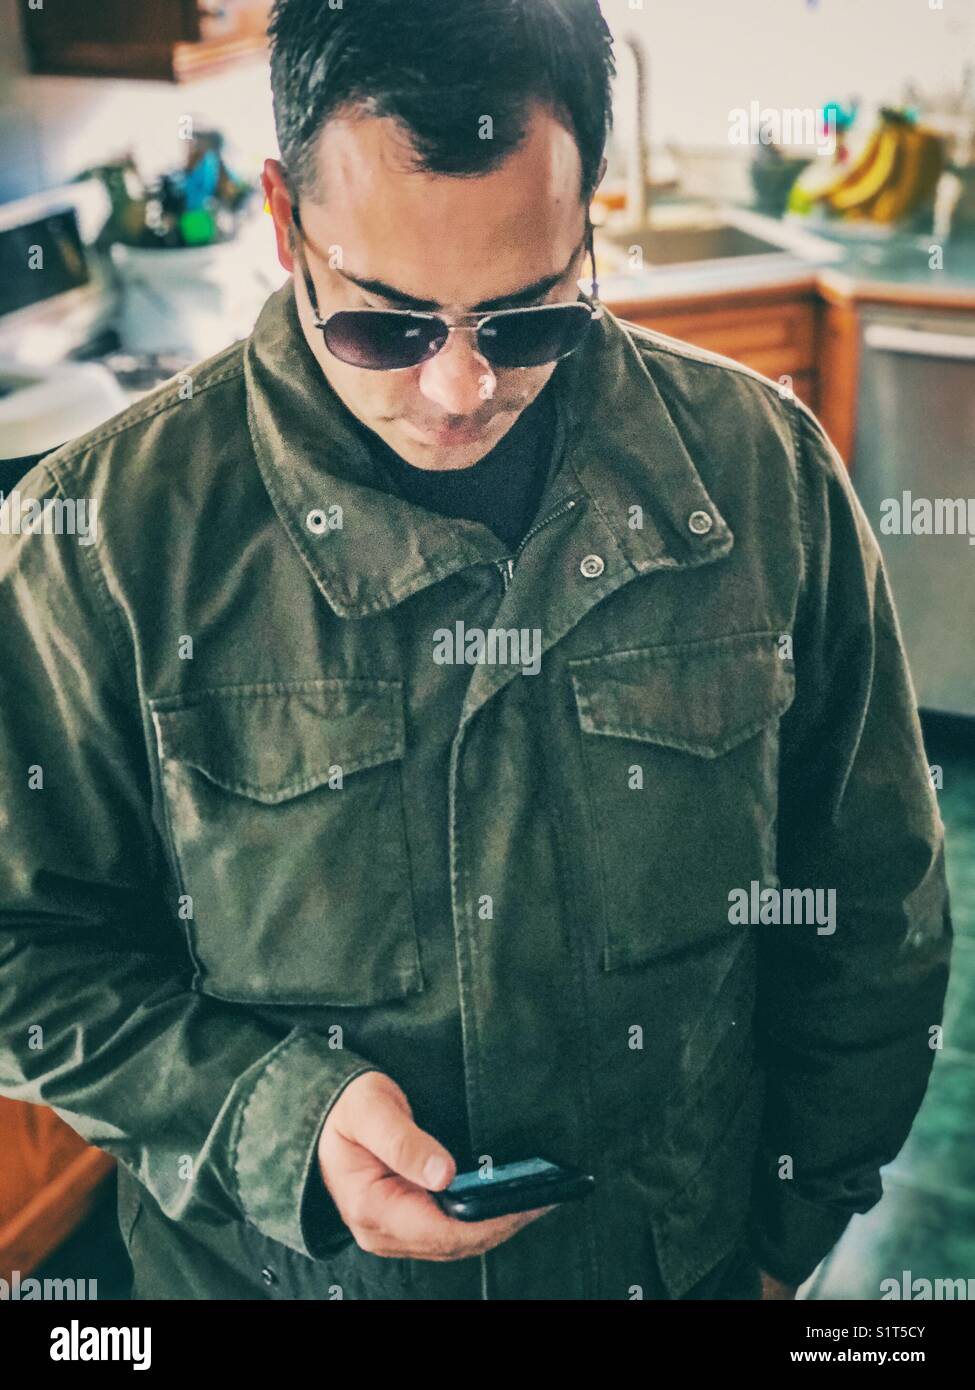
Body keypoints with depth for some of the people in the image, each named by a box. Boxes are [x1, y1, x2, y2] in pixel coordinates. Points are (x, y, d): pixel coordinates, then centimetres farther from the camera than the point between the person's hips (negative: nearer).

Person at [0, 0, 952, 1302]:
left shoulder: (764, 471, -13)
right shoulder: (109, 529, -19)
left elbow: (872, 913, -3)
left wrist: (790, 1235, 3)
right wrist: (277, 1120, -23)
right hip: (275, 1270, -1)